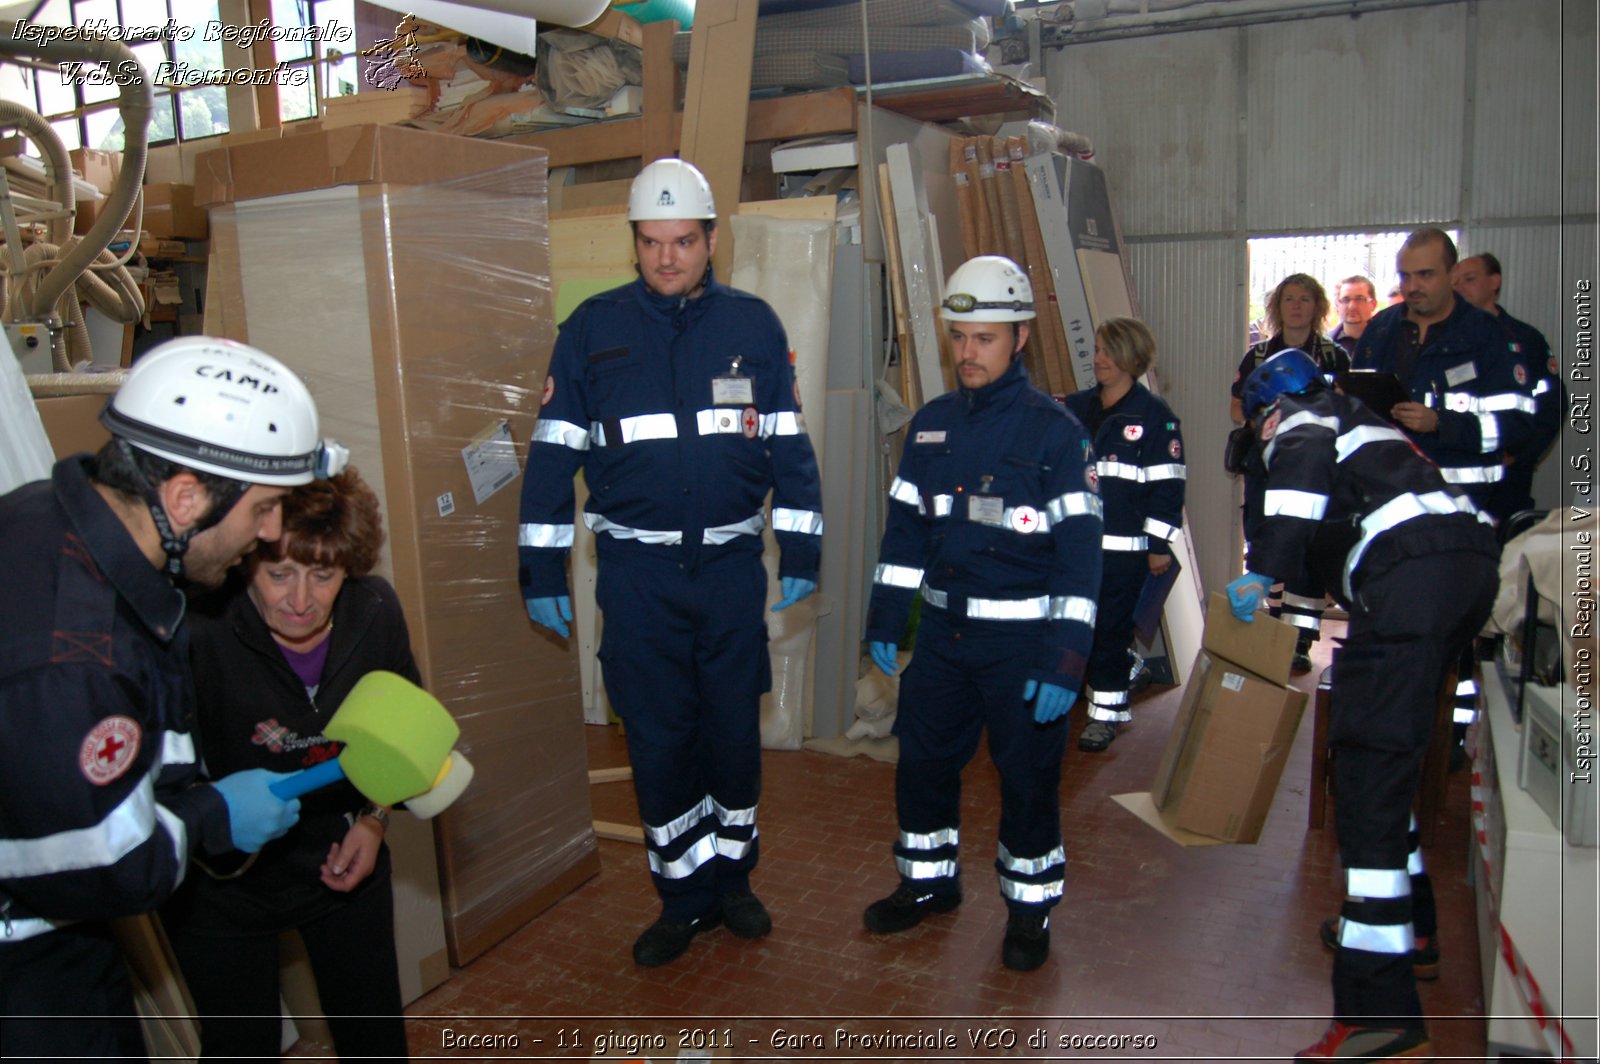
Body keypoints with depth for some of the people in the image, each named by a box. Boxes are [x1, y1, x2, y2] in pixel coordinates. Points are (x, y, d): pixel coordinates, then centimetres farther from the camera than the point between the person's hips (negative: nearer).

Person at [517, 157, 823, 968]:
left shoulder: (752, 324, 2)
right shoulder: (594, 327, 0)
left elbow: (788, 444, 7)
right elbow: (554, 451, 2)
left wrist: (801, 550, 4)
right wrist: (542, 571, 1)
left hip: (733, 565, 1)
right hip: (637, 572, 0)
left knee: (734, 731, 11)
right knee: (657, 740, 6)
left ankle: (732, 877, 32)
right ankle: (684, 898, 25)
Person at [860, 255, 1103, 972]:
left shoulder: (1054, 430, -10)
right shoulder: (930, 424, 6)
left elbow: (1079, 551, -13)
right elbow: (905, 527, 12)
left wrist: (1064, 662, -17)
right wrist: (884, 620, 8)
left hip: (1023, 639, -5)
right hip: (943, 630, 5)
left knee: (1027, 779, 7)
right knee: (921, 762, 13)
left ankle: (1030, 907, 28)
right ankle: (930, 881, 36)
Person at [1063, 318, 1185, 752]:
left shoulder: (1155, 416, -4)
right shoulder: (1075, 408, 10)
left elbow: (1167, 486, -5)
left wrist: (1159, 545, -8)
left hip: (1124, 549, -4)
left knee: (1112, 629, 4)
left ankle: (1106, 712, 16)